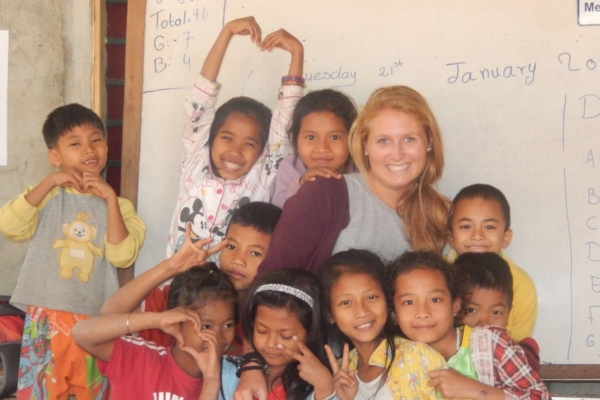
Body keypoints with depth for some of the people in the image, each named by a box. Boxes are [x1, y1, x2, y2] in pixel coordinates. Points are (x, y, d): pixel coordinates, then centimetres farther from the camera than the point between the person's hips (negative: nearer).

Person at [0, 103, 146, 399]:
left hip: (95, 320, 1)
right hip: (47, 317, -1)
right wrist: (49, 182, -15)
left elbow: (122, 256, -10)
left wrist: (110, 199, -13)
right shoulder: (46, 196, 4)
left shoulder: (117, 205, 5)